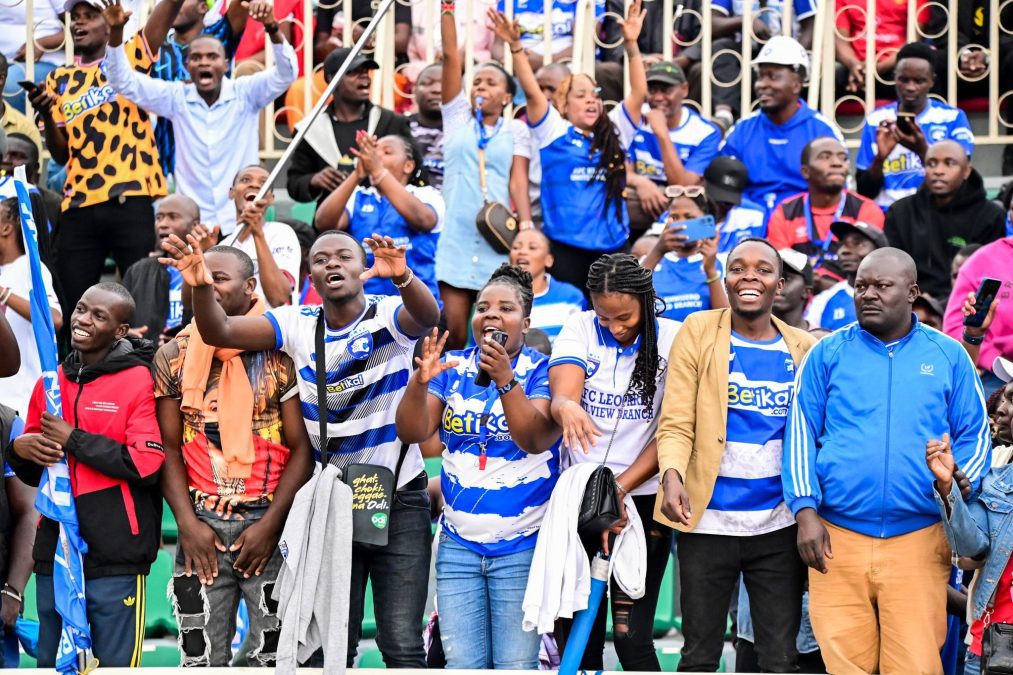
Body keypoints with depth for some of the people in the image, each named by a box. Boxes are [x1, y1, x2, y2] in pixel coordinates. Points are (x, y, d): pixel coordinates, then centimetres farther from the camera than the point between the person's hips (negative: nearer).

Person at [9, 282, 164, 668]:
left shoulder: (139, 381, -6)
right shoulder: (51, 383, 13)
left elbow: (146, 463, -17)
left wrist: (73, 439, -13)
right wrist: (19, 451, -3)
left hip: (115, 558, -6)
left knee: (114, 664, 0)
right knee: (51, 664, 13)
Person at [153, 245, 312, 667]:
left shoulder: (280, 351, -4)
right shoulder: (174, 356, 6)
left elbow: (302, 448, -4)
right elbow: (169, 448, 7)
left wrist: (271, 524, -11)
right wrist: (187, 523, -4)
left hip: (268, 525, -3)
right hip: (201, 526, 3)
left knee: (274, 655, 0)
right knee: (202, 657, 7)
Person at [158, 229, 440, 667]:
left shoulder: (390, 317, -8)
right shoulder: (297, 325, 0)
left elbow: (428, 318, -31)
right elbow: (219, 332, -10)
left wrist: (402, 277, -52)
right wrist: (201, 286, -31)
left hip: (399, 500, -3)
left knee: (402, 645, -6)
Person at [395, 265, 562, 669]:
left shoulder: (541, 371, -4)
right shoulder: (453, 367, 6)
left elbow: (536, 439, -18)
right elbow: (411, 432, -3)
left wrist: (504, 379, -29)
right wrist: (420, 380, -21)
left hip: (522, 546, -3)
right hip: (459, 543, 3)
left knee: (515, 666, -6)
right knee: (462, 665, 2)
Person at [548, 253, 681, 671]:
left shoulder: (673, 339, -5)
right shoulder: (579, 329, -1)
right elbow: (561, 394, -17)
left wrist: (619, 488, -16)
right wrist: (566, 408, -43)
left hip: (642, 499, -2)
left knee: (631, 633, -7)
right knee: (575, 630, 3)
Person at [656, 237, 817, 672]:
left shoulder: (803, 349, 8)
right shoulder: (699, 333, 1)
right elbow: (676, 422, -5)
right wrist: (672, 474, -23)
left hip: (779, 524, 2)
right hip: (708, 521, -2)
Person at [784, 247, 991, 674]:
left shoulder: (948, 356, 10)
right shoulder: (827, 354, 8)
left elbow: (974, 436, 10)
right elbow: (801, 434, 6)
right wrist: (805, 511, -5)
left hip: (919, 542, 0)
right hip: (837, 539, 0)